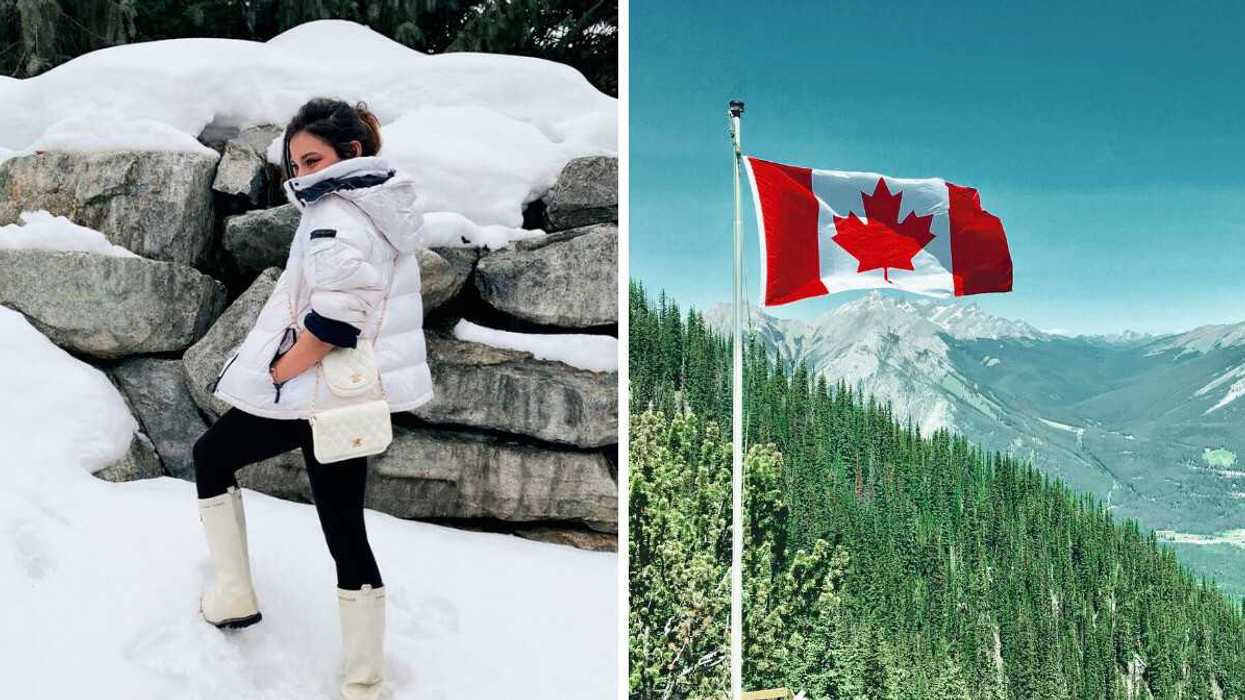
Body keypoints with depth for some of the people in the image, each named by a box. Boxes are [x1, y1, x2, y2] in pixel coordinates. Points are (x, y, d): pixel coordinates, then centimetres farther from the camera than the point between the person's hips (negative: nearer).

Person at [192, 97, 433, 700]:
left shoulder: (337, 216, -18)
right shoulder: (383, 205, 12)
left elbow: (334, 319, -28)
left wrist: (276, 372, -18)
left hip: (313, 393, -9)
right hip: (357, 395, 9)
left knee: (211, 456, 17)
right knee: (346, 530, 10)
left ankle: (233, 595, 21)